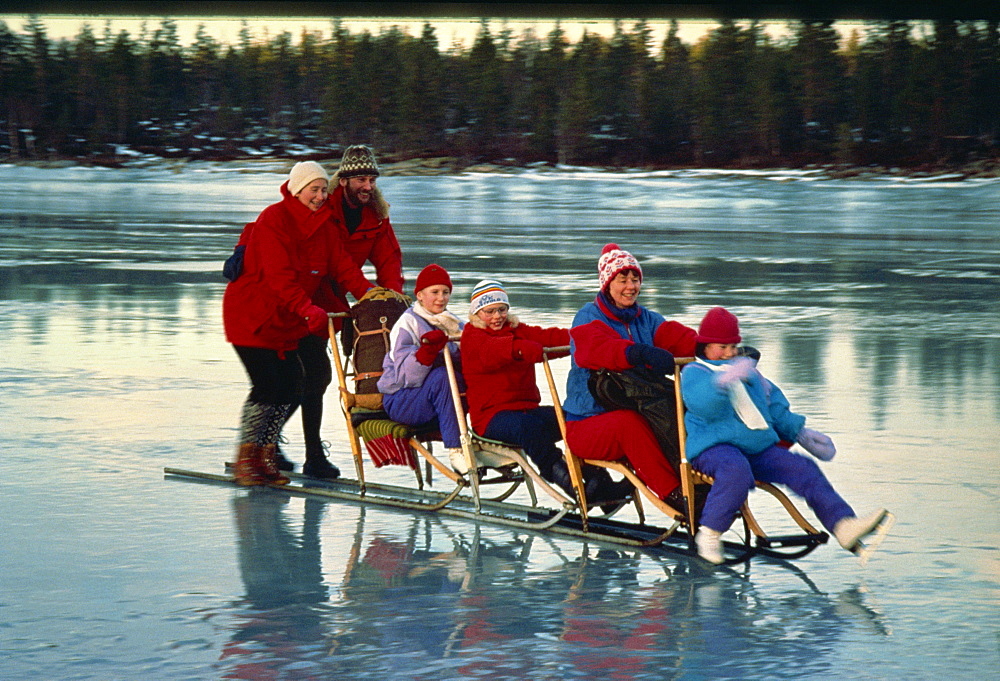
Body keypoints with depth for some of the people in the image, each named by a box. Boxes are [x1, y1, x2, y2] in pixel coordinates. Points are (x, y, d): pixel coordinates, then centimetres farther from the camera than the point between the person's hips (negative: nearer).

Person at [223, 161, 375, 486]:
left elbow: (343, 267, 0)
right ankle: (245, 459, -3)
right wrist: (306, 308, -37)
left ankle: (266, 454, 12)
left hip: (286, 320, 8)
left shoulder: (322, 225, 8)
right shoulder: (274, 219, -16)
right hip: (251, 314, -8)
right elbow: (279, 273, -26)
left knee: (291, 385, 0)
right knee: (267, 385, -14)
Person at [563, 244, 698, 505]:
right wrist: (641, 354, -46)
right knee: (629, 423, -36)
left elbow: (677, 338, -6)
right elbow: (600, 349, -27)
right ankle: (673, 494, -38)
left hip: (638, 413, 5)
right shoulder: (589, 318, -2)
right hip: (588, 423, -5)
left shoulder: (646, 319, 15)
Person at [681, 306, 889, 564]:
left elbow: (776, 408, 35)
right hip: (713, 447, -7)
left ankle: (843, 524, -23)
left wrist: (800, 433, 24)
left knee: (804, 469, -13)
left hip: (759, 449, 7)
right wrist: (723, 381, -37)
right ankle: (709, 534, -30)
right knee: (737, 470, -40)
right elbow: (702, 405, -20)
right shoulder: (694, 373, 3)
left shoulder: (749, 371, 28)